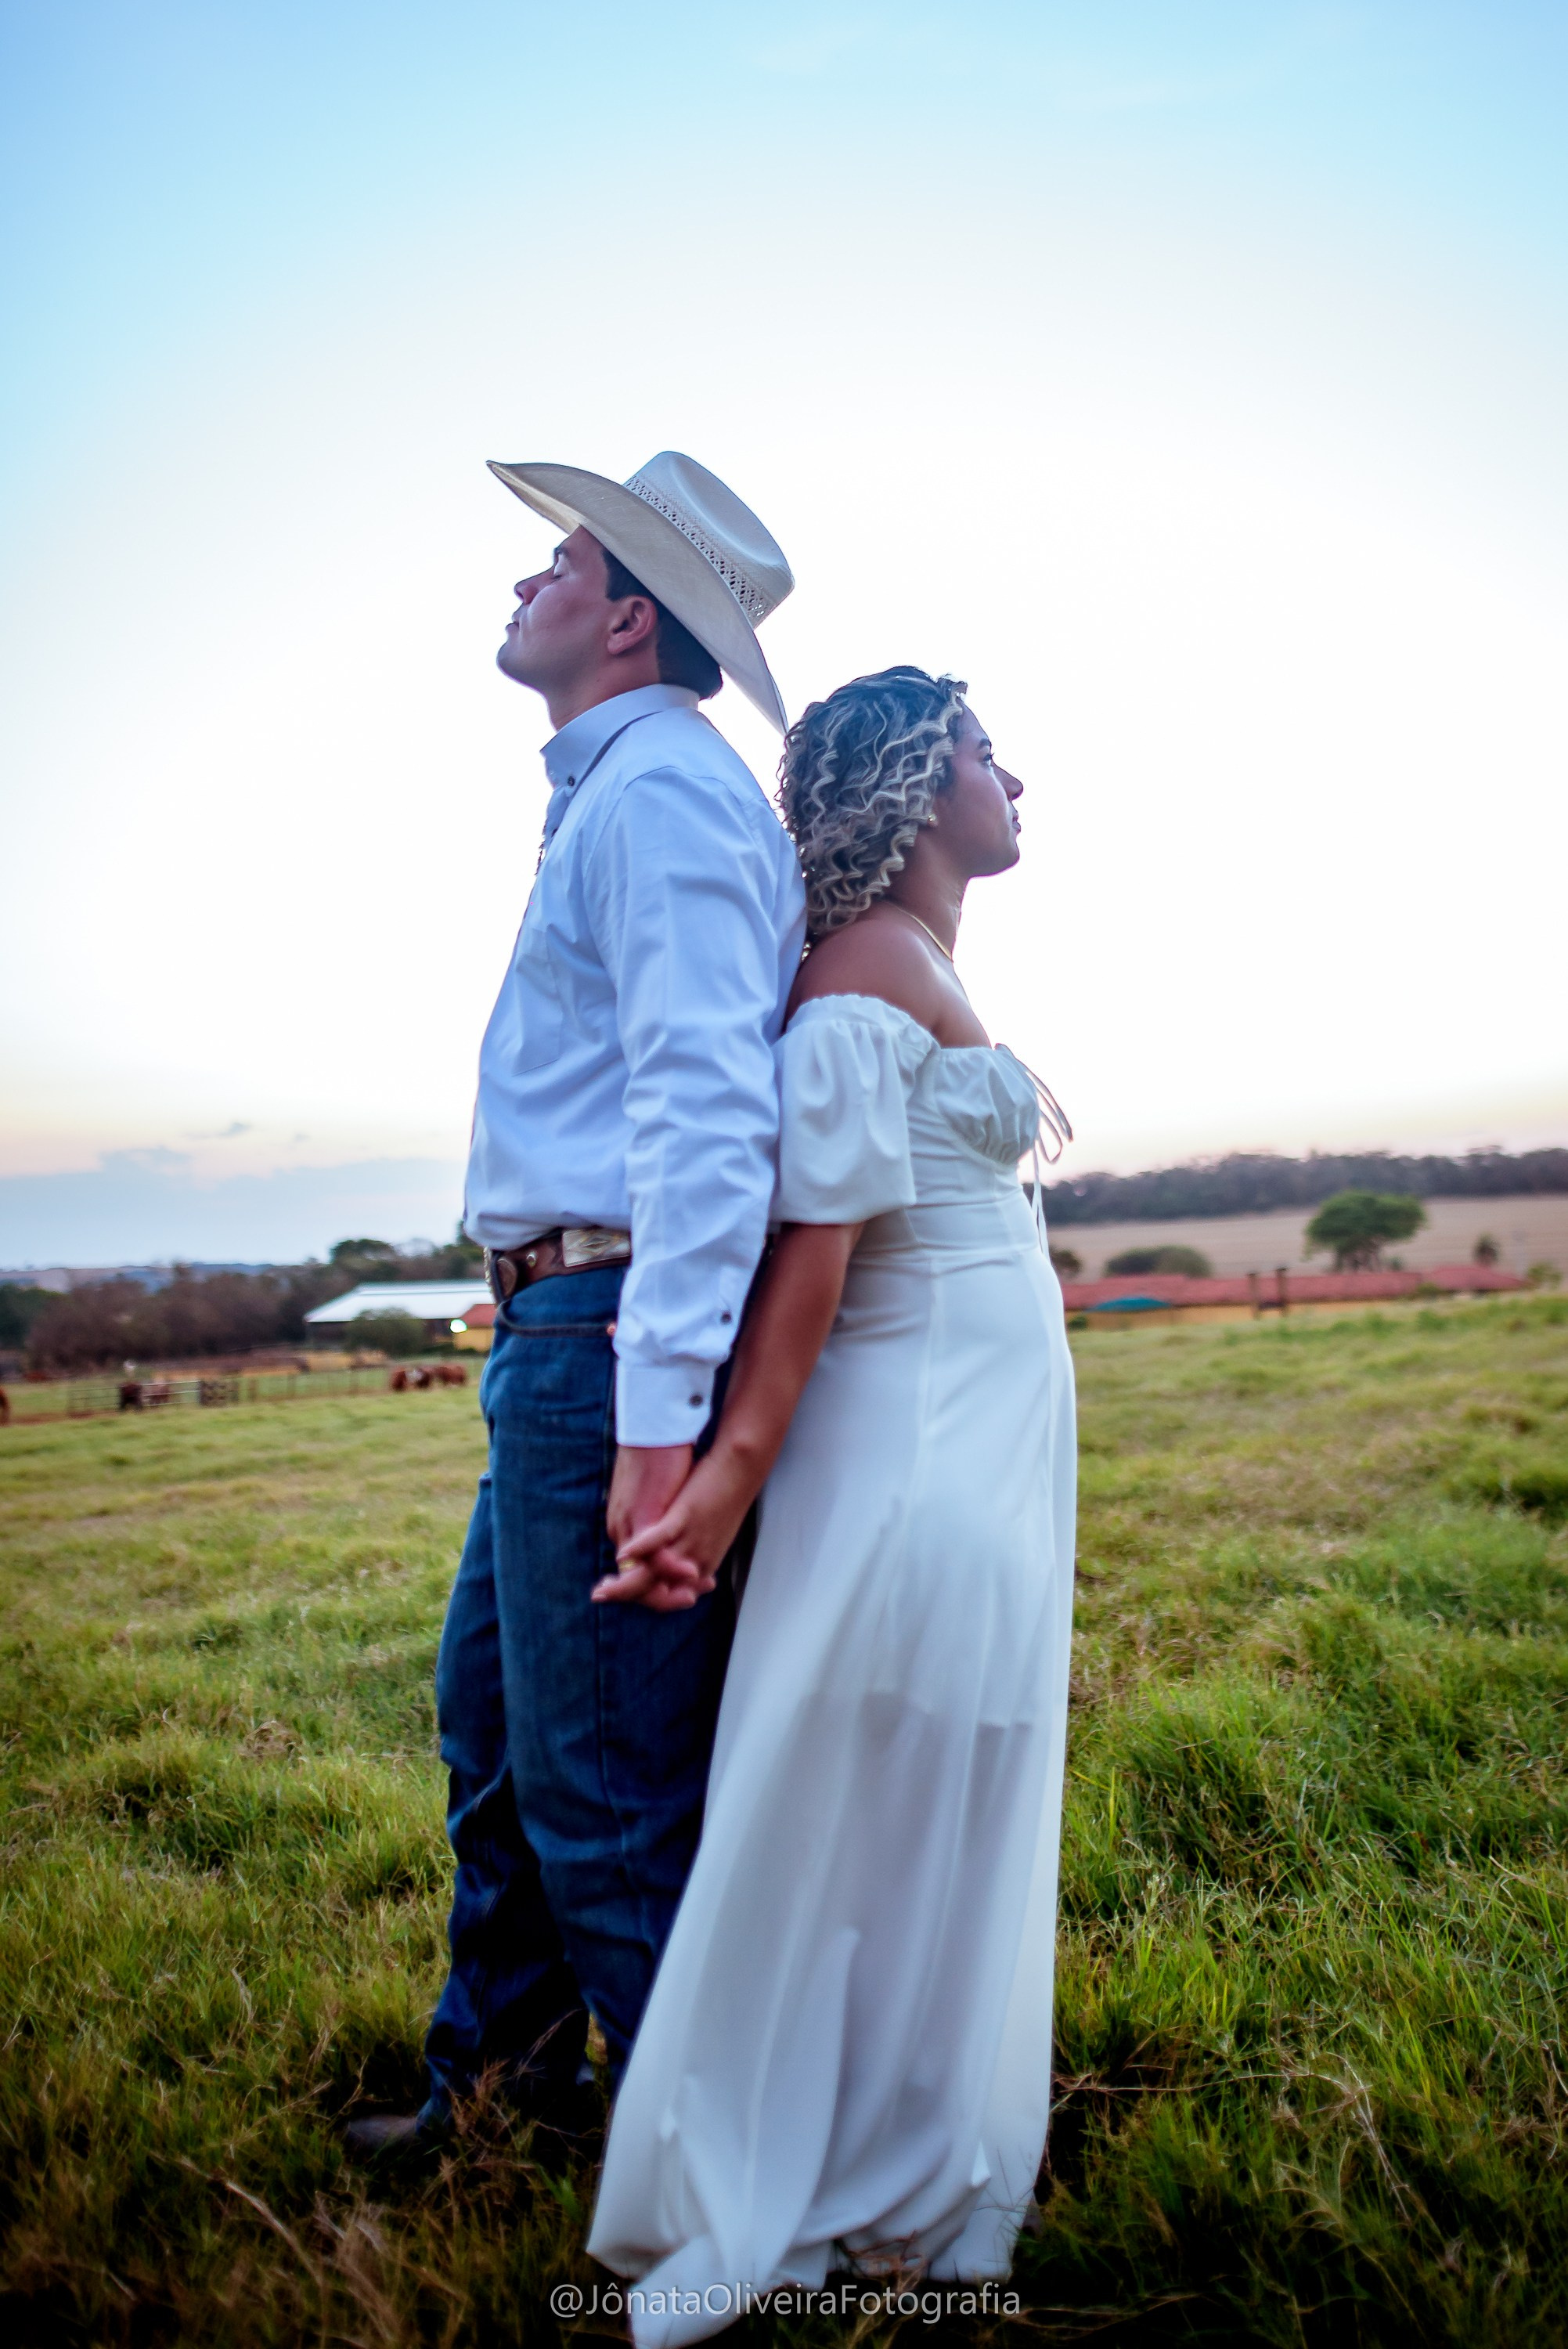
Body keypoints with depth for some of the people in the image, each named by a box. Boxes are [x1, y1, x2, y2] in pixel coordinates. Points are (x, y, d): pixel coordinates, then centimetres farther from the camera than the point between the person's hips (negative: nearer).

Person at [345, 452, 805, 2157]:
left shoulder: (662, 787, -12)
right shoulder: (614, 794, 21)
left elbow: (705, 1106, -23)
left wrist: (664, 1415, -28)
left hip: (615, 1339, -11)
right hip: (562, 1332, 11)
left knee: (606, 1792, 0)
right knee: (491, 1714, 22)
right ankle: (498, 2067, 41)